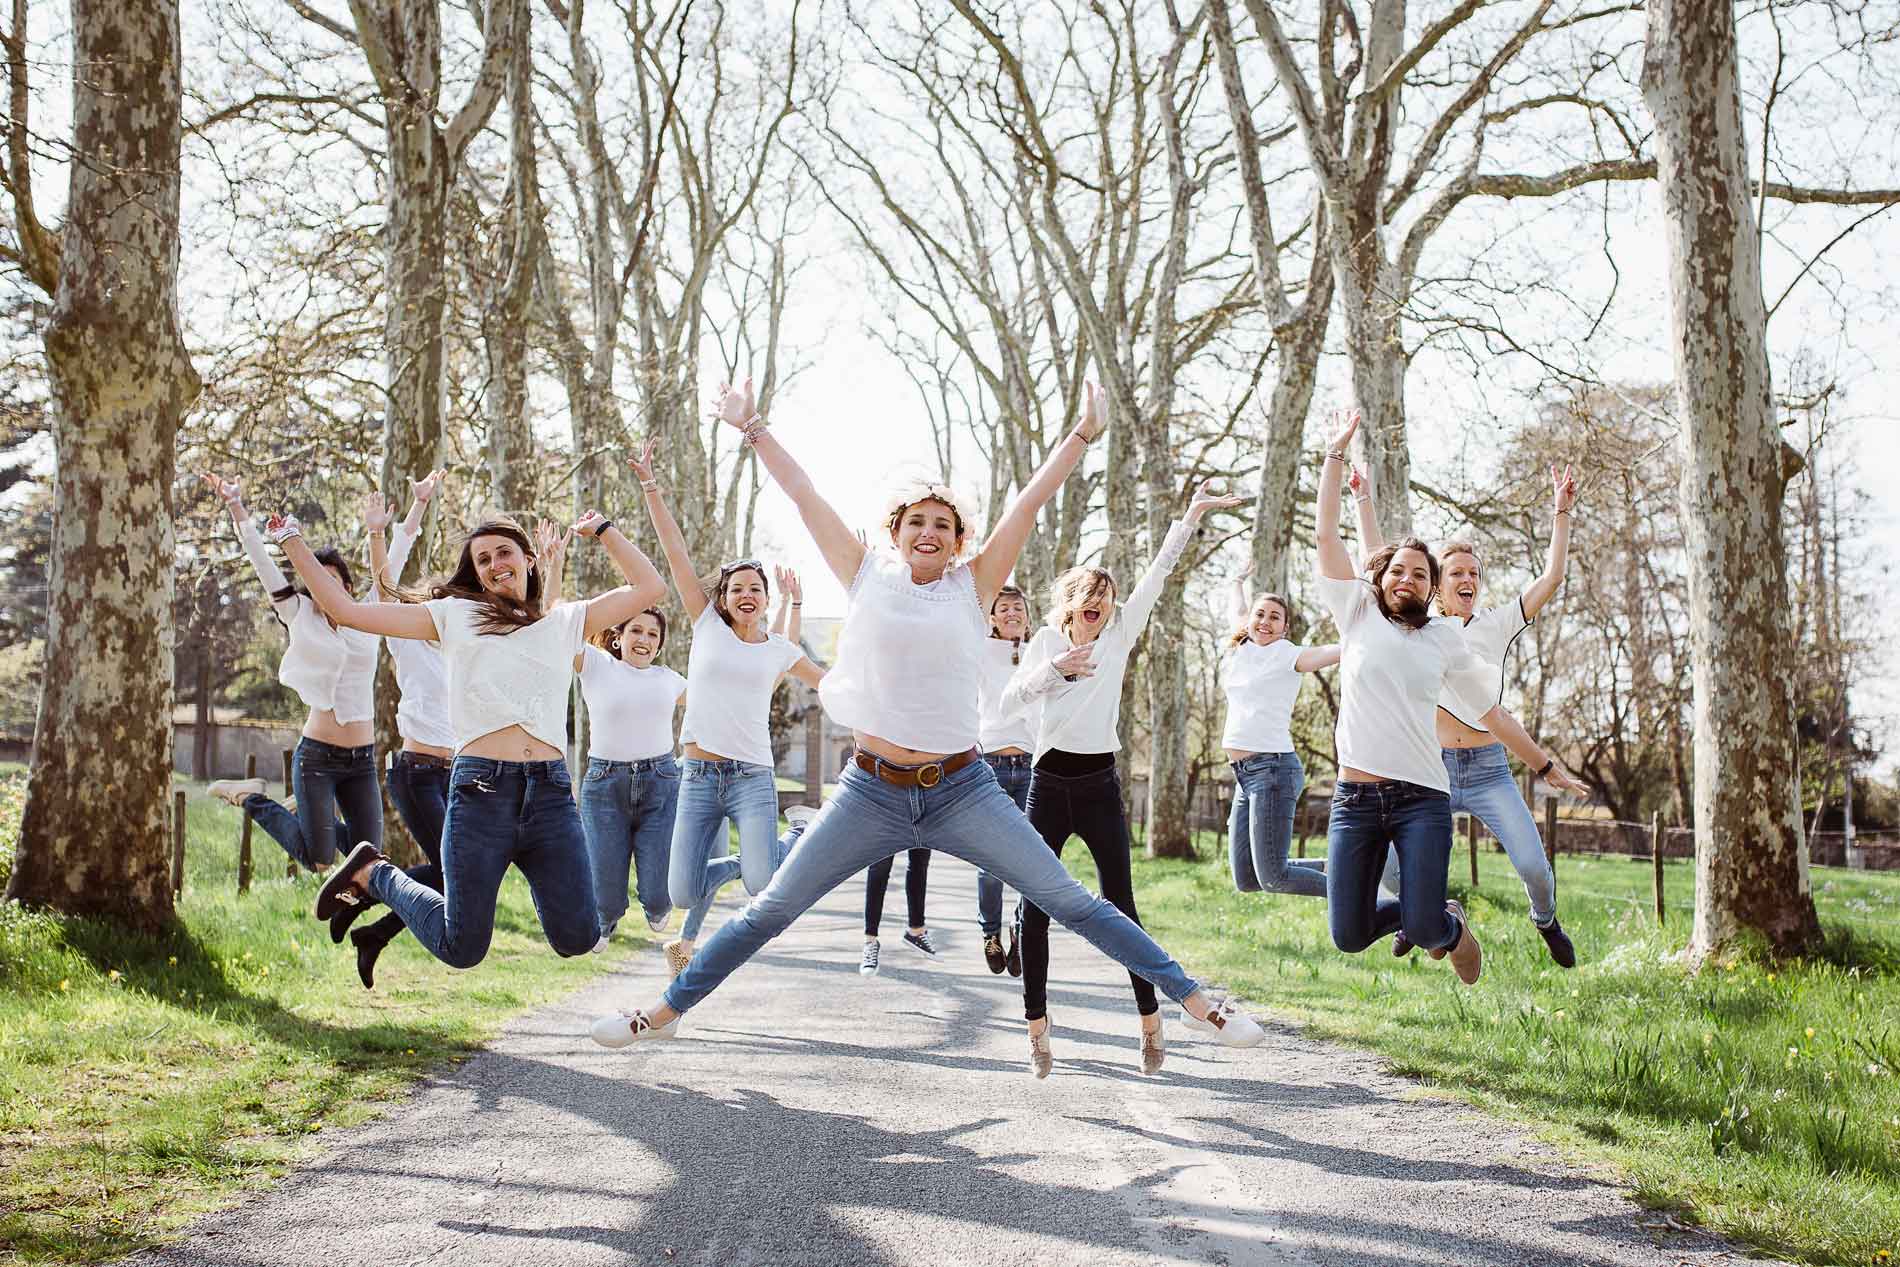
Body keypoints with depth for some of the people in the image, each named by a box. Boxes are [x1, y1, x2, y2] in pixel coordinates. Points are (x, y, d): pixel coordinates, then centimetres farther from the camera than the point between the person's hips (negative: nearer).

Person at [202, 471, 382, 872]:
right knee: (317, 861, -5)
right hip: (317, 757, -3)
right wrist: (235, 505, -8)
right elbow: (261, 560, -2)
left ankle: (307, 814, 30)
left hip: (362, 762, 3)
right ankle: (250, 798, 19)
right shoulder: (301, 618, 1)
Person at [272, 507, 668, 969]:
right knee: (461, 948, 0)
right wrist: (293, 544, 16)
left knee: (577, 937, -9)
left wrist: (603, 529, 24)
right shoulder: (454, 614, 15)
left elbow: (648, 588, 17)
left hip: (551, 791, 2)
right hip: (480, 788, -2)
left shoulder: (566, 622, 20)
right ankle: (374, 874, 27)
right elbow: (346, 610, 15)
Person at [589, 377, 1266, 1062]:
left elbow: (1029, 499, 1)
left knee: (1071, 902, 0)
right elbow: (801, 492, 8)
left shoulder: (972, 587, 3)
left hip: (962, 791, 0)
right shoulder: (866, 576, 5)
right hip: (871, 790, 1)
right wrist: (751, 426, 11)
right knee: (771, 909, 5)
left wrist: (1083, 433, -2)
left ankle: (1193, 1000, 6)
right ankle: (665, 1012, 19)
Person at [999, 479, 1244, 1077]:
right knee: (1035, 909, -1)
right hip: (1049, 786, 1)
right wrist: (1053, 669, -22)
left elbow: (1156, 575, 0)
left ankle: (1151, 1021, 9)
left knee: (1120, 906, -1)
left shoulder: (1119, 636, 6)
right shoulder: (1045, 641, 6)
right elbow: (1010, 699, -6)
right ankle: (1037, 1028, 6)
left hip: (1100, 787, -1)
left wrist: (1192, 516, -5)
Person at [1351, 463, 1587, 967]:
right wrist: (1362, 500, 8)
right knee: (1389, 863, -13)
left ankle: (1545, 921, 24)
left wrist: (1561, 512, -1)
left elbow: (1552, 577, 1)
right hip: (1432, 771, 0)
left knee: (1534, 868, -11)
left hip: (1489, 771, 0)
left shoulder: (1497, 625, 7)